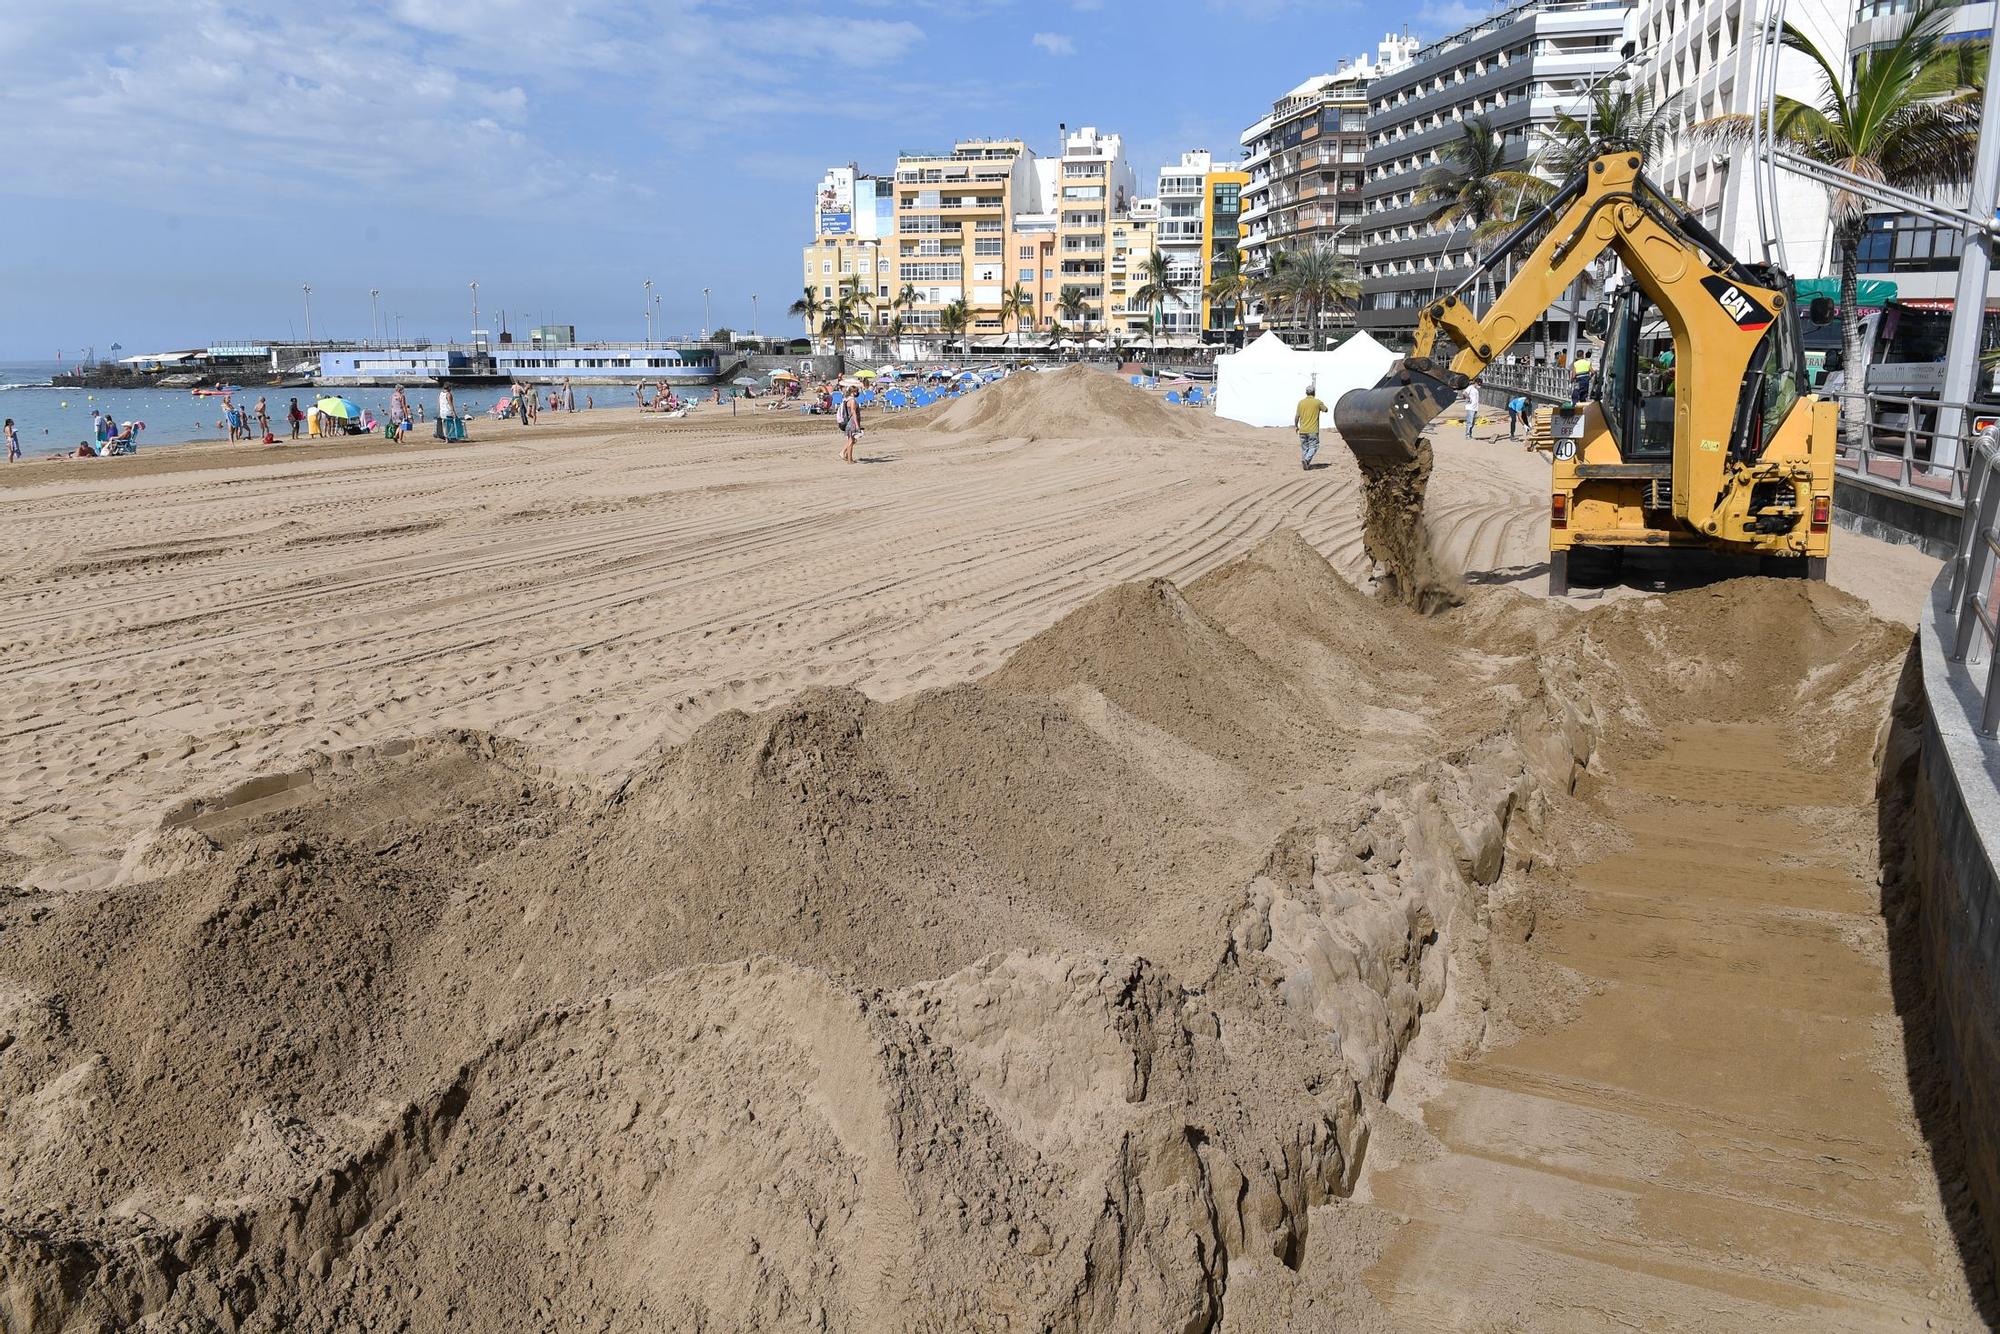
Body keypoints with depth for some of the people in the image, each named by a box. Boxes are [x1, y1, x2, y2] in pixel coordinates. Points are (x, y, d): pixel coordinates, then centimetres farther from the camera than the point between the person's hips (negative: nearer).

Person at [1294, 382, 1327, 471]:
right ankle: (1306, 460, -20)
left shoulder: (1301, 402, 1)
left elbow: (1297, 416, 2)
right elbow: (1325, 409, 13)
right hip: (1313, 430, -3)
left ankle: (1306, 464, 14)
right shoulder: (1317, 402, -5)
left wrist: (1296, 426, 17)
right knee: (1313, 447, 1)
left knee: (1304, 448, 12)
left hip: (1302, 430, 3)